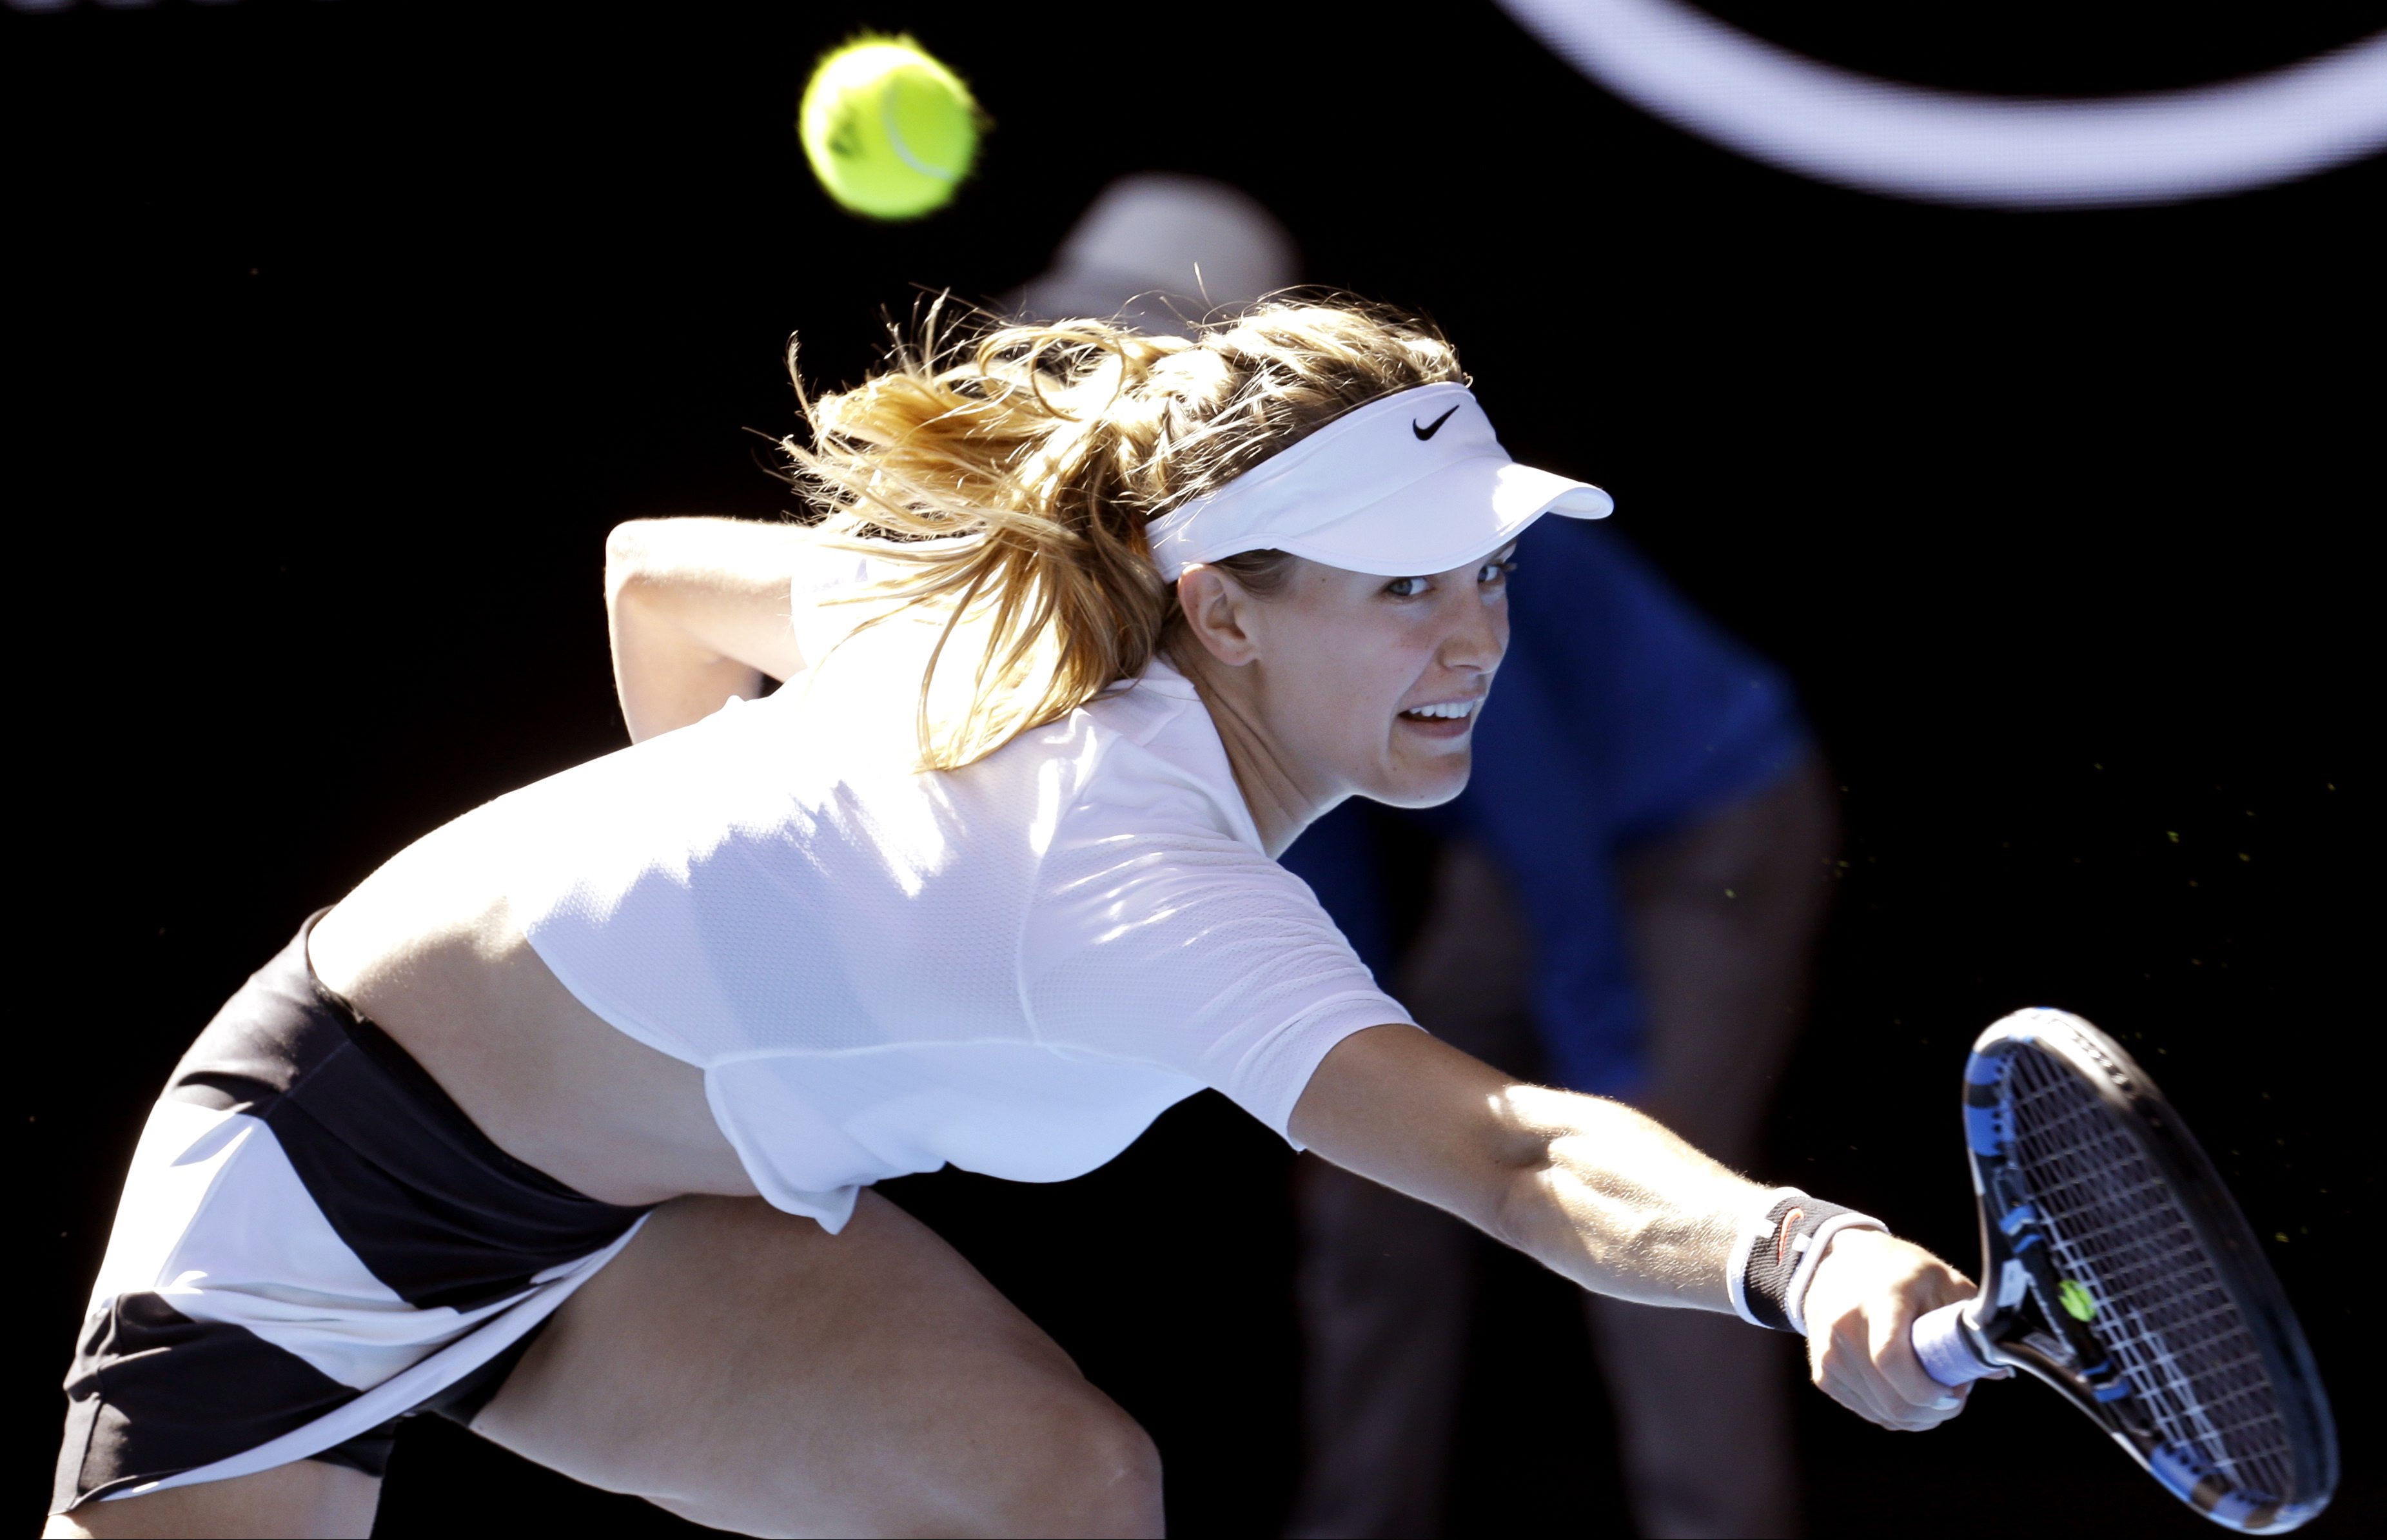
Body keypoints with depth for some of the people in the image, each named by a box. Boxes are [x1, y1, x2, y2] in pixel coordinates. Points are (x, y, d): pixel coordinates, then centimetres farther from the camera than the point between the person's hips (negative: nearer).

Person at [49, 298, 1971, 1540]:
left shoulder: (1026, 605, -7)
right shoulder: (1143, 873, -34)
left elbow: (657, 572, 9)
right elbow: (1517, 1154, -50)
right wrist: (1799, 1254, -66)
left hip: (628, 1195, 9)